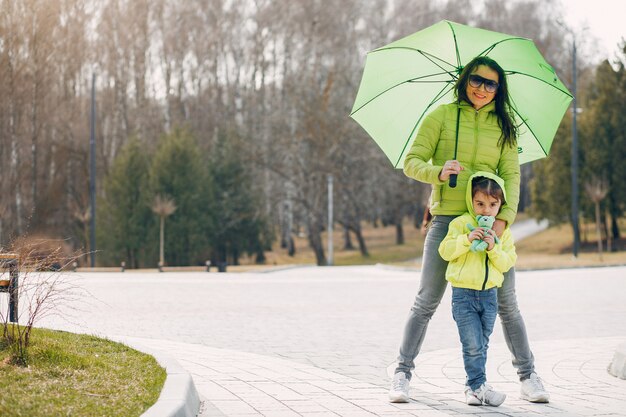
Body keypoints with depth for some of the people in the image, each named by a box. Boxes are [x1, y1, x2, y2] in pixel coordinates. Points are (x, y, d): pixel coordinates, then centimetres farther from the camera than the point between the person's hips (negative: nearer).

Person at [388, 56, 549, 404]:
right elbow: (412, 162, 0)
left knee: (506, 303, 2)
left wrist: (505, 216, -13)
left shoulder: (503, 125, 10)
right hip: (447, 218, -2)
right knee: (427, 302, -1)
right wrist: (438, 172, -21)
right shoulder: (442, 116, 3)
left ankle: (528, 376, 9)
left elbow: (511, 175, 3)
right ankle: (403, 373, 7)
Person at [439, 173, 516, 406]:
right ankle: (479, 387, -2)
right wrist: (467, 239, -19)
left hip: (489, 294, 4)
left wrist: (493, 248, -14)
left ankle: (472, 387, 17)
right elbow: (446, 251, -8)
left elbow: (507, 263, 2)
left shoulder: (503, 231, 7)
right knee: (473, 346, -7)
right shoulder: (461, 224, -2)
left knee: (482, 345, 9)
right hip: (464, 293, -4)